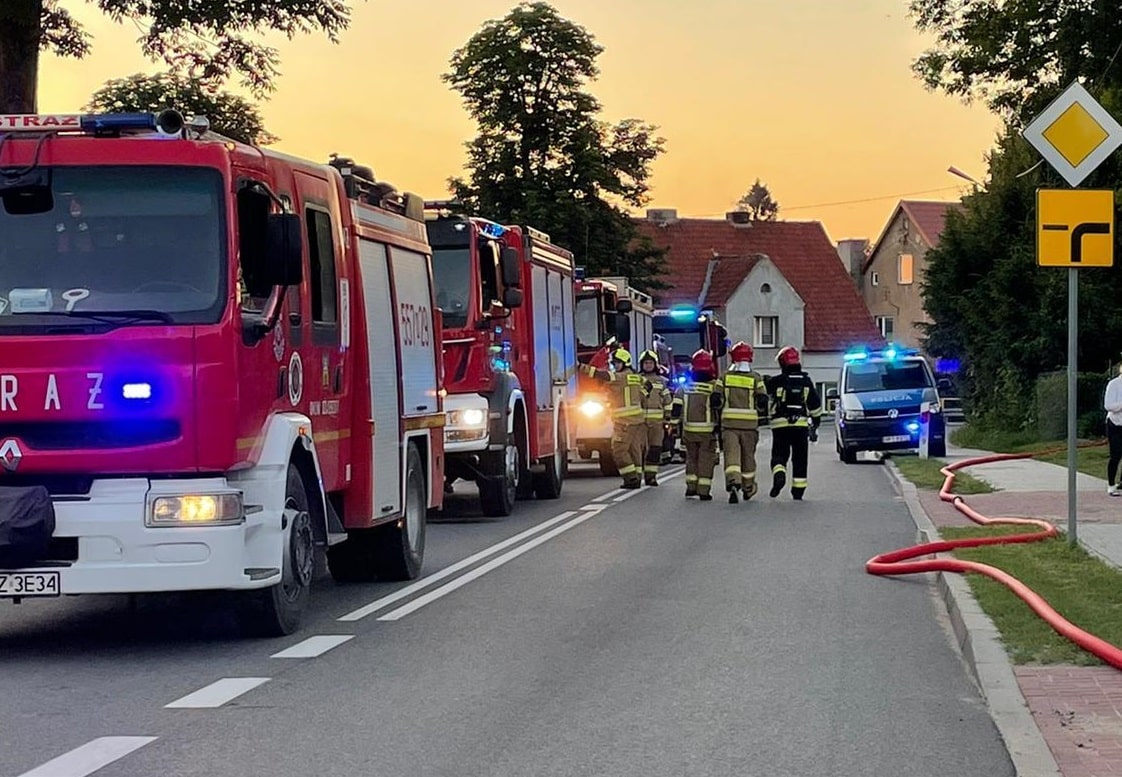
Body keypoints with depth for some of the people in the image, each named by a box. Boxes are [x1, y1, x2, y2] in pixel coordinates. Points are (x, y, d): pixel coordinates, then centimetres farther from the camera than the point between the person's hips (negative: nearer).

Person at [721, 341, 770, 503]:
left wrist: (718, 420, 13)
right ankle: (748, 489, 27)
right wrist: (763, 419, 12)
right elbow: (762, 400, -2)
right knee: (748, 455, 14)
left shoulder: (725, 376, 2)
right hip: (749, 423, 1)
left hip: (729, 423, -1)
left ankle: (732, 483, -30)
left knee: (731, 454, -7)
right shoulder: (756, 378, 0)